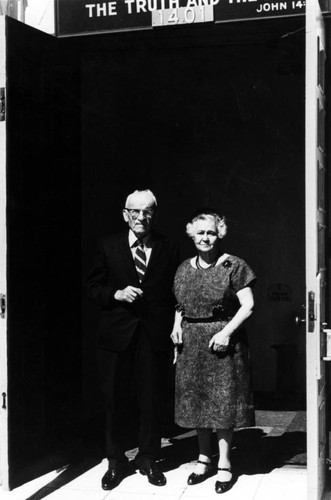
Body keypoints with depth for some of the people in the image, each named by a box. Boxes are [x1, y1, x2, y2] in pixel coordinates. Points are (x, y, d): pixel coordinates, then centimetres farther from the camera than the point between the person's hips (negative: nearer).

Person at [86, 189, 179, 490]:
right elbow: (93, 288, 6)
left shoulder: (169, 249, 5)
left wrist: (174, 330, -5)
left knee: (150, 400, 8)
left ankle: (148, 459, 27)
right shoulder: (108, 247, 5)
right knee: (115, 401, 9)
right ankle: (116, 462, 25)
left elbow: (175, 293, 5)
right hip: (116, 336, 0)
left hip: (155, 336, 0)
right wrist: (117, 294, -13)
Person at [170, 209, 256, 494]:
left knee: (222, 401, 0)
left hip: (222, 341, -5)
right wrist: (177, 325, 0)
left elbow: (248, 306, -10)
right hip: (191, 342, 5)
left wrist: (226, 332, -19)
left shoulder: (233, 266, -7)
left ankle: (224, 464, 13)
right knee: (196, 400, 11)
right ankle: (204, 458, 26)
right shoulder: (185, 269, 9)